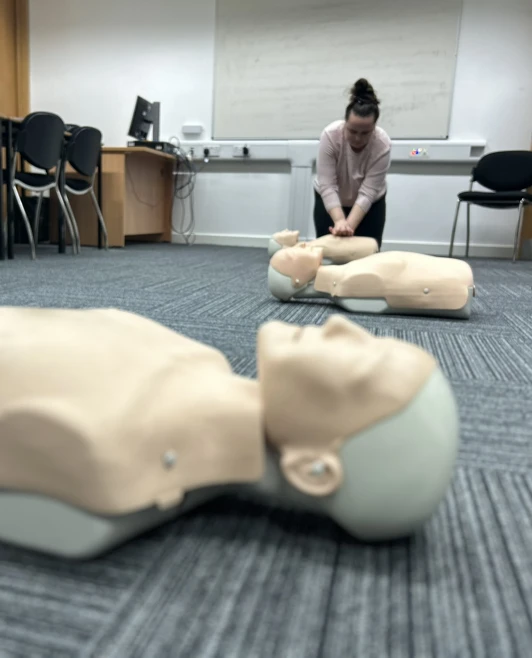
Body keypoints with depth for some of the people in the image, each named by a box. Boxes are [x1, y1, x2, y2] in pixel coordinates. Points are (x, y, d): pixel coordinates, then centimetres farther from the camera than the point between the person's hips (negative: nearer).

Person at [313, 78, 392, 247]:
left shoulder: (383, 144, -27)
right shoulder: (330, 135, -27)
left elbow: (367, 193, -28)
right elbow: (327, 186, -29)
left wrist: (349, 225, -38)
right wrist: (339, 221, -39)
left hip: (369, 205, 0)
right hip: (329, 202, 0)